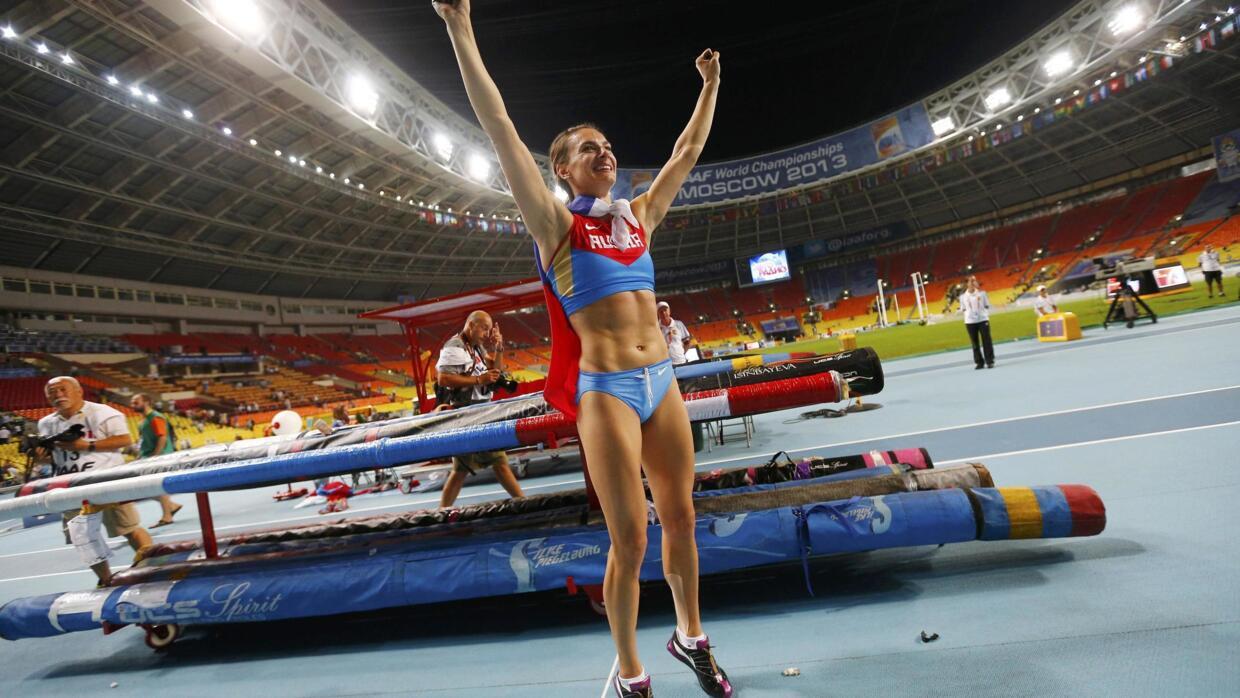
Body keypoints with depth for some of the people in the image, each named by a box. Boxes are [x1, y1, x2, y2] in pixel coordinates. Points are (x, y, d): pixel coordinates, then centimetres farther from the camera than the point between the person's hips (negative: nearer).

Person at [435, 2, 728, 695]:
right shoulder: (557, 223, -1)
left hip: (662, 380, 5)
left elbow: (687, 153, 25)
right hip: (606, 389, -5)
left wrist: (710, 85, 32)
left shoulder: (639, 215, 13)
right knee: (630, 542, 1)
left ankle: (692, 638, 37)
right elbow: (501, 129, -8)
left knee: (681, 519, 14)